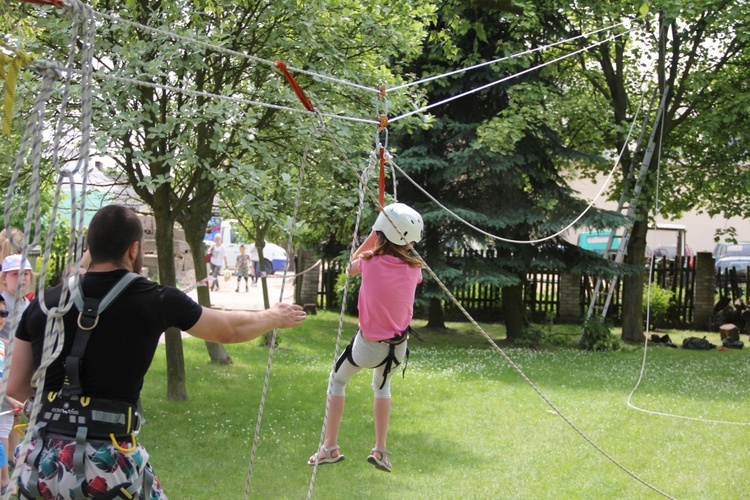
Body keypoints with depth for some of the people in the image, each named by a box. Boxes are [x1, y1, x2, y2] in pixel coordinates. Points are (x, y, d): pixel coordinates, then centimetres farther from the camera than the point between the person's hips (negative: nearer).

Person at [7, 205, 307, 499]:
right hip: (105, 464, -3)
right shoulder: (155, 301, -2)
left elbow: (16, 387, 10)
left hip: (41, 460, 3)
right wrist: (275, 317, 35)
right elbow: (230, 330, 15)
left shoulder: (43, 304, 4)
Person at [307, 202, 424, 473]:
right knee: (382, 384, 32)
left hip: (369, 345, -3)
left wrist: (373, 236, 9)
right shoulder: (413, 268, -8)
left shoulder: (371, 261, -17)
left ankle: (330, 448, 18)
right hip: (398, 346, 3)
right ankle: (380, 451, 24)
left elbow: (351, 268, 6)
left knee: (337, 380, 22)